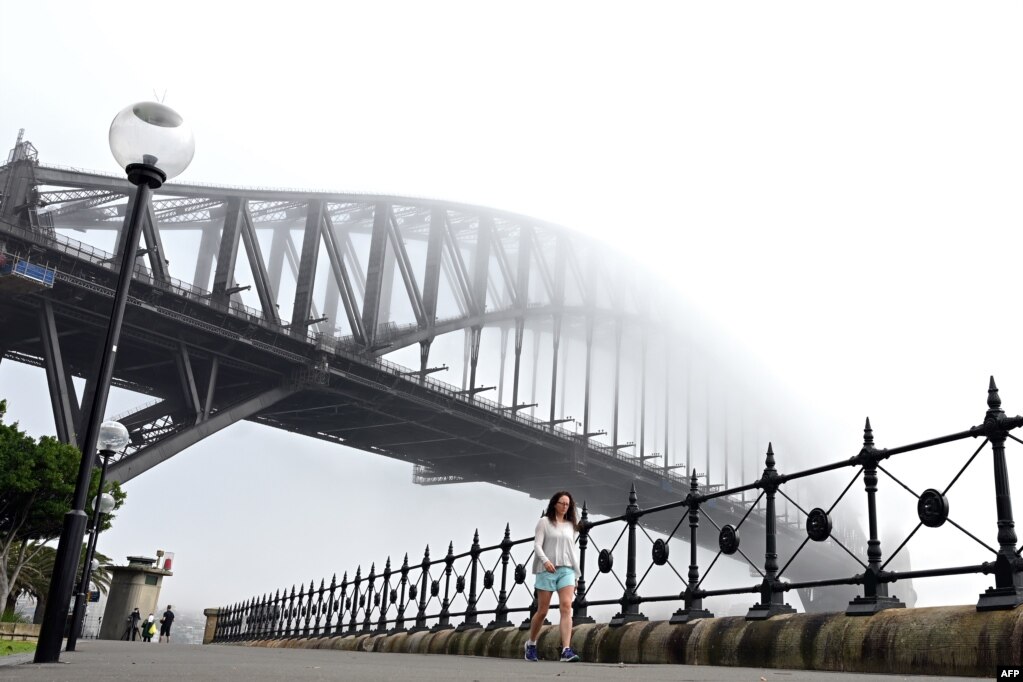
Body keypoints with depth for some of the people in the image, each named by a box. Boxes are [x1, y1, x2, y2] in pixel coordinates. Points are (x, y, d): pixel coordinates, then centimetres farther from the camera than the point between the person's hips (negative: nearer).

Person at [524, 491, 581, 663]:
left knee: (566, 607, -15)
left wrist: (576, 575, 14)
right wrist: (545, 560, -22)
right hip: (547, 571, -3)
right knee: (542, 611, 2)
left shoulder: (571, 525, 17)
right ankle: (531, 643, 25)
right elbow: (537, 545, -4)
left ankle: (566, 650, -22)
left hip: (566, 570, 3)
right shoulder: (544, 522, 5)